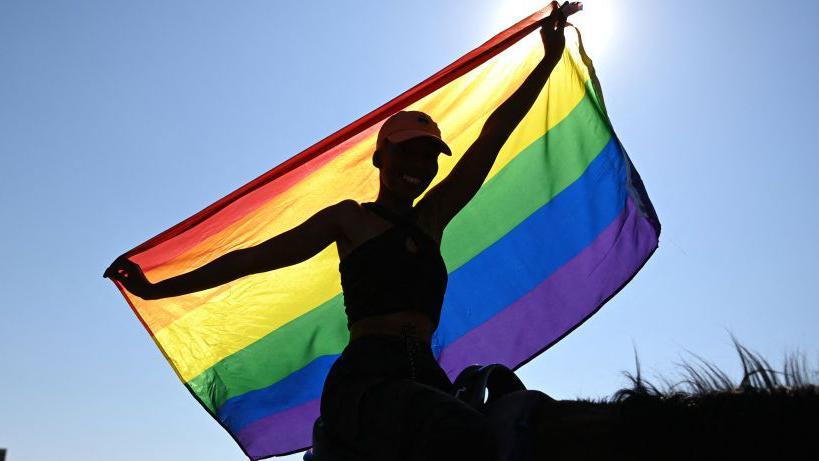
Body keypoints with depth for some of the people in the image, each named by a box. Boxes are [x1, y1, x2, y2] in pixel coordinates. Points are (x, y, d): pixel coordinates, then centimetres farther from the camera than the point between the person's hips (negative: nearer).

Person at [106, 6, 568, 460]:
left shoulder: (432, 218, 22)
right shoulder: (350, 218, 13)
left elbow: (494, 134, 20)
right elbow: (254, 256, 13)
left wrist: (550, 59, 22)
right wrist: (155, 289, 15)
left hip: (426, 380, 5)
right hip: (365, 378, -5)